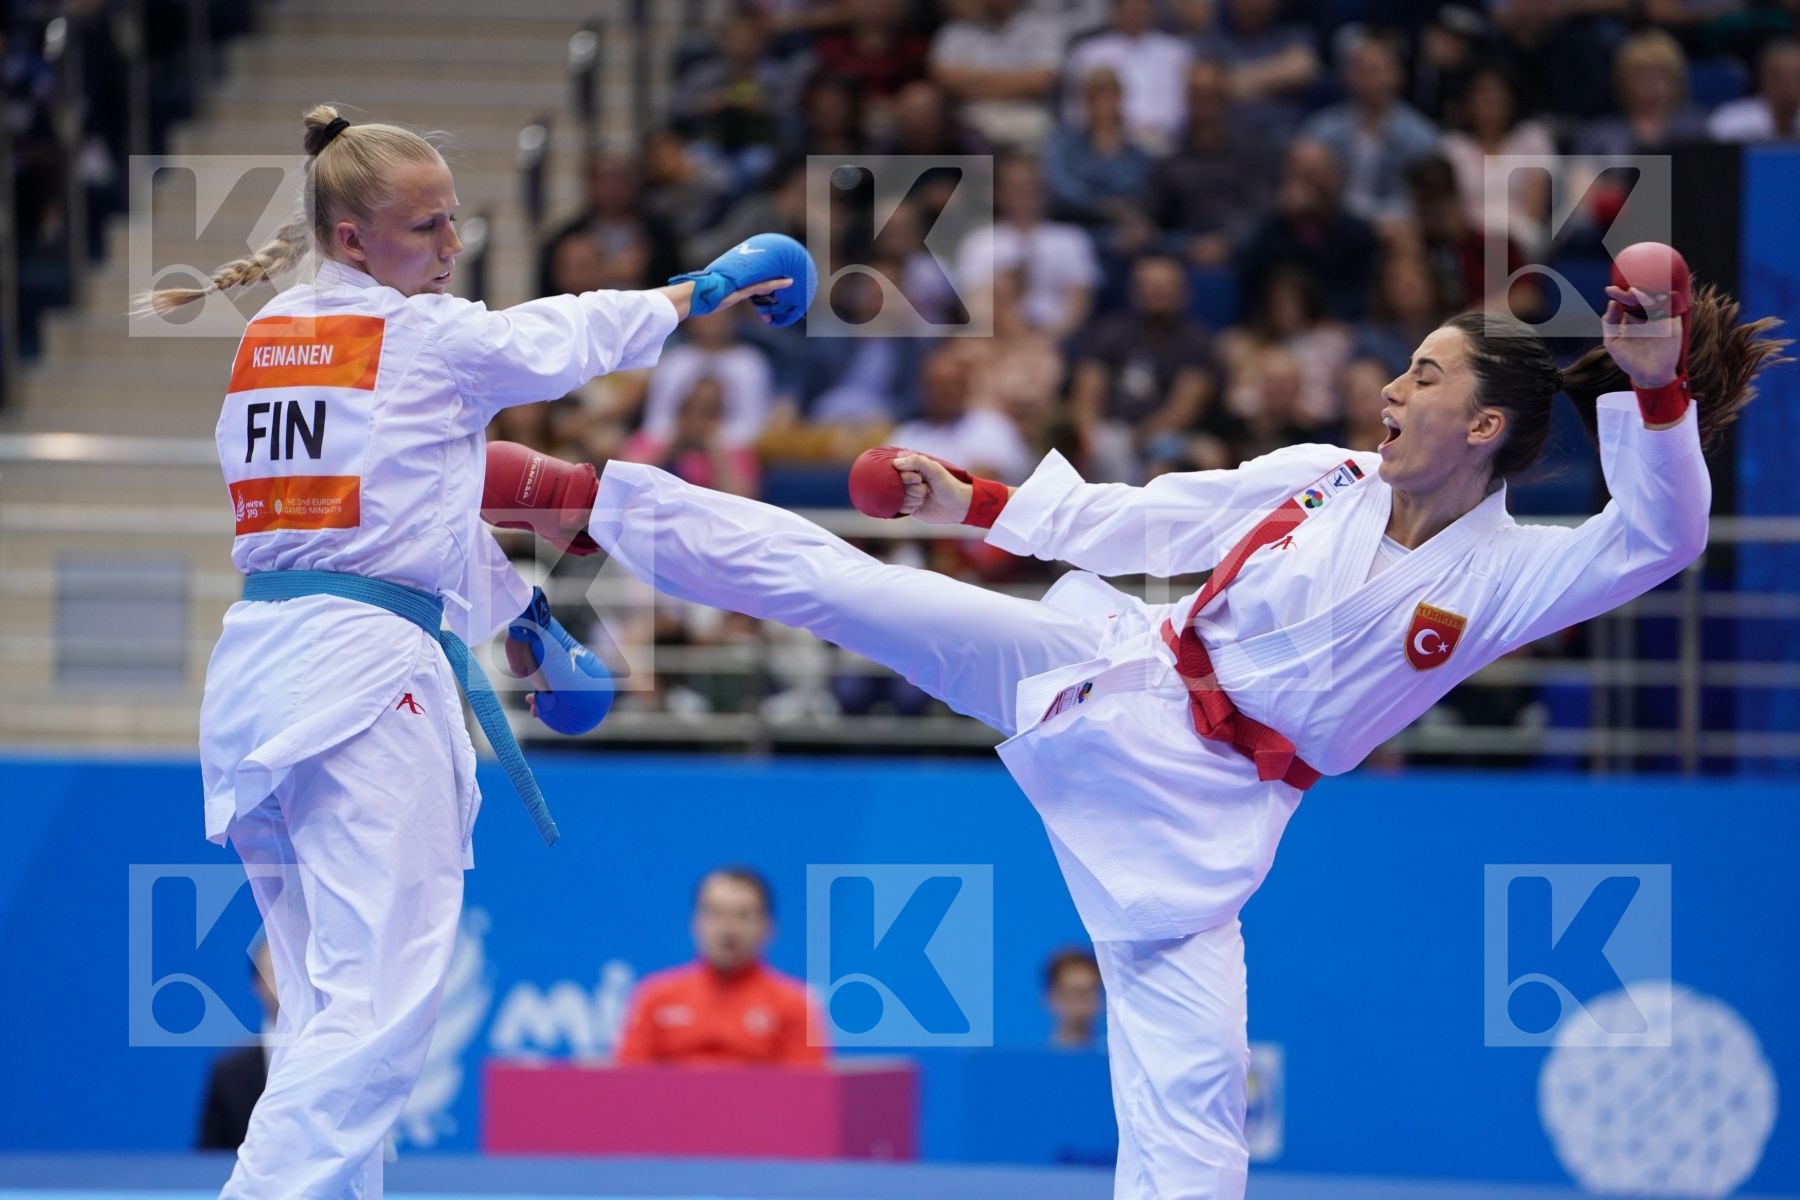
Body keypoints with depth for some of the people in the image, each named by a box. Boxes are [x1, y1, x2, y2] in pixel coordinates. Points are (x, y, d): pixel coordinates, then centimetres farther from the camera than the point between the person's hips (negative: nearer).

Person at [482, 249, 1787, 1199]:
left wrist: (1656, 389, -40)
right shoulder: (1321, 480, 3)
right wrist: (976, 502, 15)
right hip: (1117, 681, 3)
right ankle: (589, 499, 1)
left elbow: (1655, 541, -25)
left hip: (1198, 811, -3)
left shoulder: (1507, 574, -8)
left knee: (1191, 1095, -6)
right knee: (824, 577, -6)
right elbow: (1140, 521, 13)